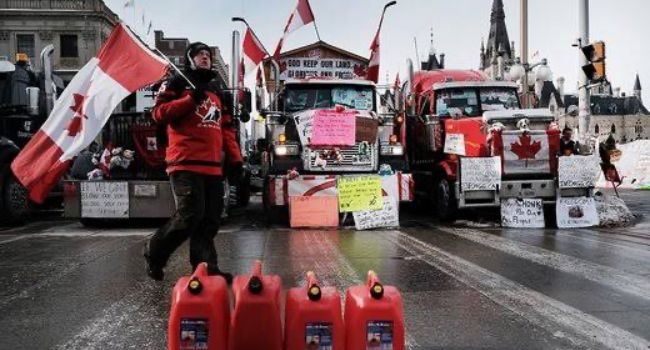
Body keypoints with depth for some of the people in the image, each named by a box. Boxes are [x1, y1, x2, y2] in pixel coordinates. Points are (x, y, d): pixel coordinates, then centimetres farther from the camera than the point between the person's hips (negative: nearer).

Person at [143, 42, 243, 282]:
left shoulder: (216, 90, 26)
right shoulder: (177, 83, 6)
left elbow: (226, 127, 24)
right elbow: (159, 113, -6)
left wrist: (234, 157, 14)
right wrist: (190, 99, -14)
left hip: (213, 165, 7)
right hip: (185, 163, -7)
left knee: (210, 219, 3)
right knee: (190, 215, -13)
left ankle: (205, 267, 8)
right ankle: (154, 252, 9)